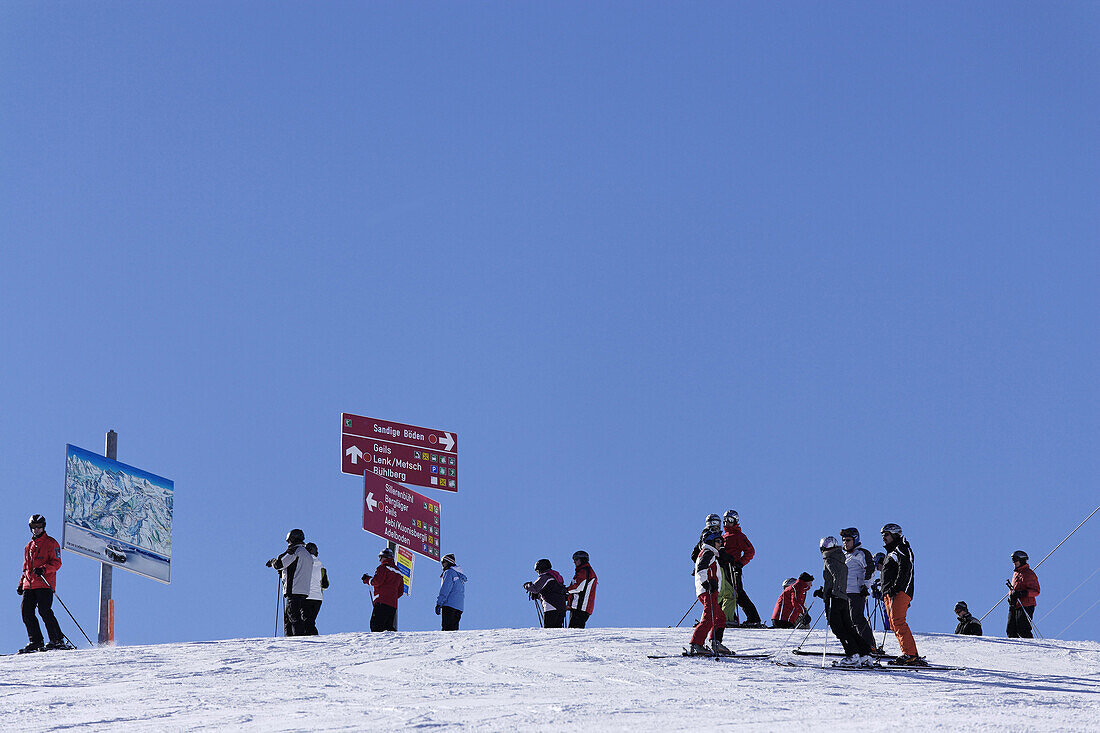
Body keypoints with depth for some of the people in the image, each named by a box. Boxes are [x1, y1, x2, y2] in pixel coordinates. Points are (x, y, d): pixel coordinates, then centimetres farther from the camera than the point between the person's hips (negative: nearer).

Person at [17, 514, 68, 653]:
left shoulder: (51, 543, 4)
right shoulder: (29, 546, 24)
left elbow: (57, 562, -5)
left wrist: (43, 569, -21)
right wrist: (21, 583, 20)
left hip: (45, 584, -7)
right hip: (29, 585, 7)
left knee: (44, 611, -17)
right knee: (26, 611, -6)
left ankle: (58, 640, -12)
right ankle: (35, 641, -2)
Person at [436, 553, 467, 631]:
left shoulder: (449, 572, -3)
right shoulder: (460, 574, 24)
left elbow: (444, 590, -12)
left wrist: (439, 604, -14)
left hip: (450, 604, -9)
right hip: (459, 607, 9)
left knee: (447, 628, -15)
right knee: (454, 628, 5)